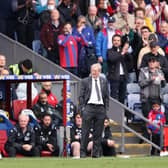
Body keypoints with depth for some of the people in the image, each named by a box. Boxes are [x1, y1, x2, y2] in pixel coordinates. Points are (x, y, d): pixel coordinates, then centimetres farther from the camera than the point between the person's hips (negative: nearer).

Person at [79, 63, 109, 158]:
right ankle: (83, 152, -1)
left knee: (98, 133, 4)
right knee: (85, 132, -4)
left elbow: (107, 96, 12)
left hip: (100, 108, 2)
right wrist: (82, 108, -5)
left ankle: (96, 153, 9)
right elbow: (81, 96, 4)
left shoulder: (104, 81, 11)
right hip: (89, 107, -2)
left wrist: (106, 108, 4)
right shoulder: (85, 81, 5)